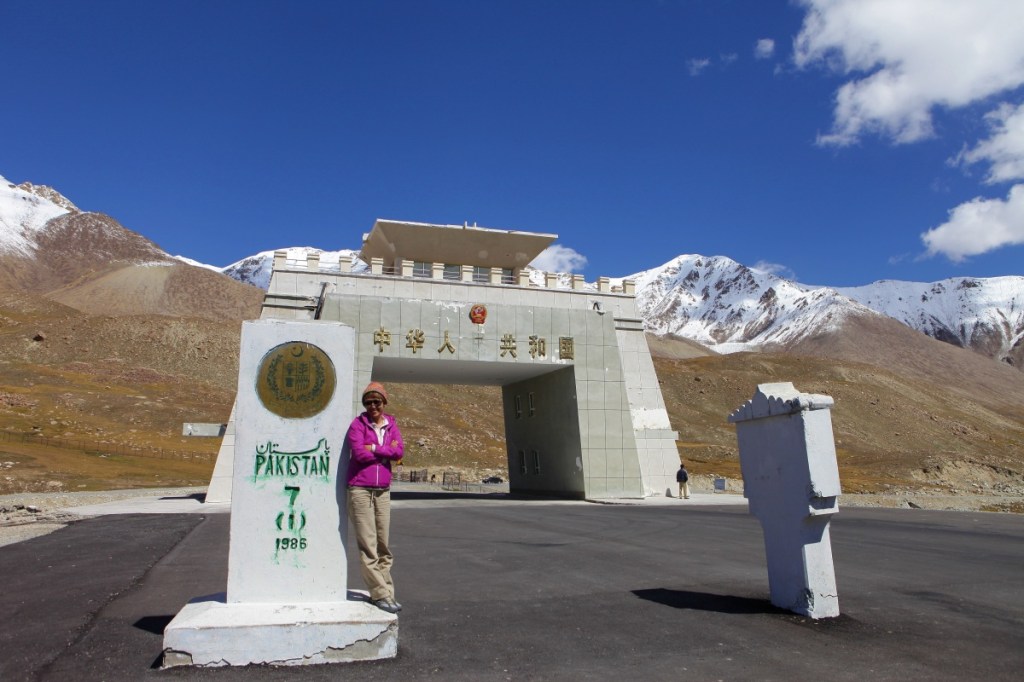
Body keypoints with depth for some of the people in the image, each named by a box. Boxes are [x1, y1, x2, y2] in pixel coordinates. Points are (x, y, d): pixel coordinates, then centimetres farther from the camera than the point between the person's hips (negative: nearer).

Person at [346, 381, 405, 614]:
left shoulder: (391, 424, 11)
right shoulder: (358, 423, -1)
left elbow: (400, 450, -2)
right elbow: (358, 452, -14)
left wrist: (374, 448, -11)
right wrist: (387, 451, -4)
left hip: (383, 490, 4)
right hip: (360, 490, -4)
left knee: (383, 545, 7)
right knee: (367, 545, -4)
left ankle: (386, 592, 13)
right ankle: (380, 594, -1)